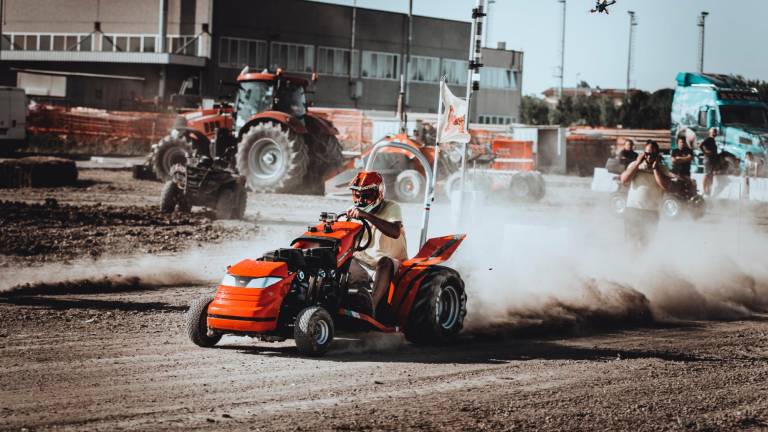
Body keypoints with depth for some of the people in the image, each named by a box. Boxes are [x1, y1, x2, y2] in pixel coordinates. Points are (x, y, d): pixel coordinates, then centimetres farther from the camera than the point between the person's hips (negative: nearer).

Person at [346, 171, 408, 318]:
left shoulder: (391, 208, -8)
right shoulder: (355, 211, 10)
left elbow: (395, 232, -30)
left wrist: (367, 216, -39)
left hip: (390, 261, -5)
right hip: (361, 261, 5)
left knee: (385, 262, -39)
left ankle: (371, 306, -52)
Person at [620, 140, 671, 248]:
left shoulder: (661, 169, 3)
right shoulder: (634, 165, 8)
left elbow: (665, 186, -13)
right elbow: (624, 180, -5)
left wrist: (655, 168, -12)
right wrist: (637, 164, -8)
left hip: (651, 213, -1)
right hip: (632, 210, 1)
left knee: (646, 244, 0)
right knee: (631, 243, 5)